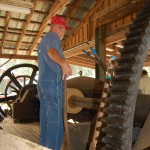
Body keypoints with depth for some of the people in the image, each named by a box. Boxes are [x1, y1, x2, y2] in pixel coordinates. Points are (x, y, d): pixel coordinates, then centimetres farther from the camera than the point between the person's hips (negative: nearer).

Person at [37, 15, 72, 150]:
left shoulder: (43, 40, 26)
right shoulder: (53, 36, -4)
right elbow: (51, 50, -28)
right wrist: (63, 63, -48)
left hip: (42, 82, 10)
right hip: (52, 82, -10)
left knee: (46, 119, 11)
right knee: (55, 121, -10)